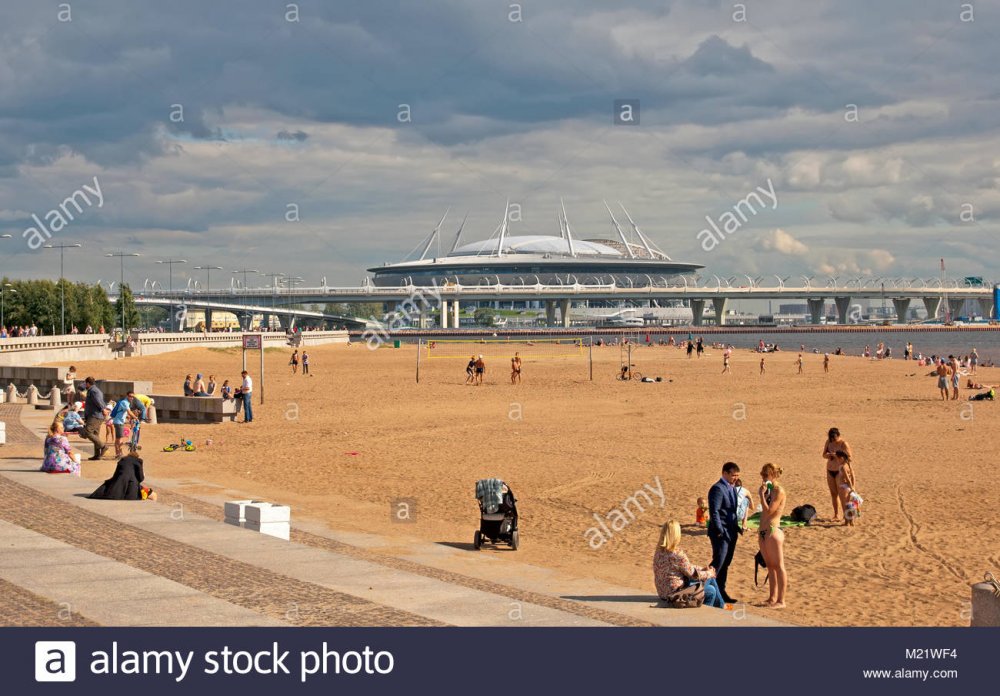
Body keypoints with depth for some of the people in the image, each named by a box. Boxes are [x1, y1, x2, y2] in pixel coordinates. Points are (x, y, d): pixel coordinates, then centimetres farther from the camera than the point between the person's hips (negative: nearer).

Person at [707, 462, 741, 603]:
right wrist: (720, 531, -22)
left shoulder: (732, 488, 15)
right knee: (718, 563, -10)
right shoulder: (717, 489, -14)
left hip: (731, 532, 9)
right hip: (721, 533, -9)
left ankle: (721, 592, 17)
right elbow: (714, 512, -20)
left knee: (725, 564, 11)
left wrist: (737, 527, 13)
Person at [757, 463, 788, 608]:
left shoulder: (778, 491, -12)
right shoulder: (768, 490, 14)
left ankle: (781, 601, -2)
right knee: (770, 566, 15)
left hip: (773, 531, -9)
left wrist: (762, 494, -16)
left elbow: (768, 511, -19)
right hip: (763, 531, 9)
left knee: (778, 566, -4)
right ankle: (772, 597, 22)